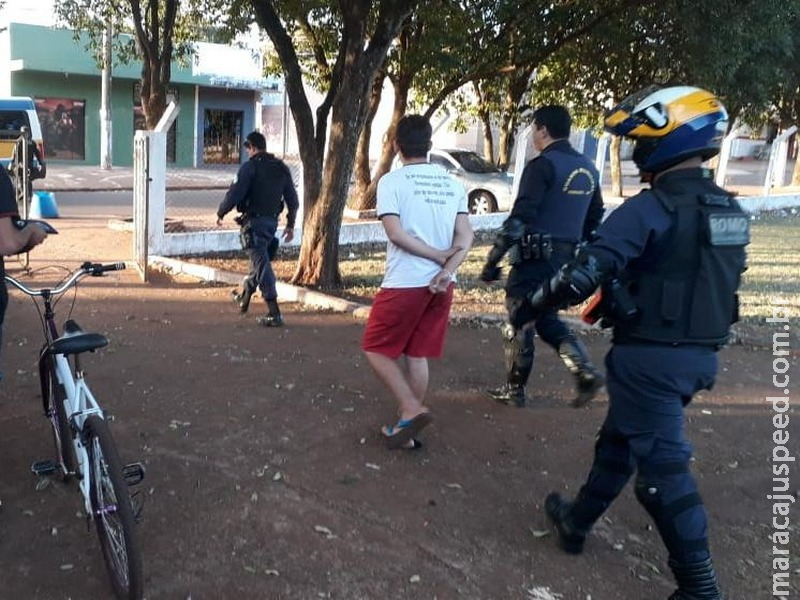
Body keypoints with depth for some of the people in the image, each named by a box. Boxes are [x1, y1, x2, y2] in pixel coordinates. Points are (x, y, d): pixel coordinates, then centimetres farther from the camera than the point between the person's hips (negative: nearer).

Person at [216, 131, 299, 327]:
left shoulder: (250, 167, -10)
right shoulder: (282, 168, 10)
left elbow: (235, 194, -14)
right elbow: (293, 200, 12)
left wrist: (220, 213, 1)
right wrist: (290, 225, 19)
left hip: (253, 221, -7)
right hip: (272, 222, 7)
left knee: (262, 264, -8)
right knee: (260, 260, 23)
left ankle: (274, 313, -12)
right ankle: (244, 297, 43)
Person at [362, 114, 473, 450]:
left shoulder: (392, 181, -6)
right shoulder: (451, 183, 9)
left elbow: (396, 234, -16)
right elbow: (465, 236, 0)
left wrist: (439, 256, -9)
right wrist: (447, 269, -11)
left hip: (405, 283, -5)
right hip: (441, 283, 6)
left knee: (376, 349, 11)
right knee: (417, 354, 14)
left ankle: (411, 410, 0)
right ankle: (407, 428, 21)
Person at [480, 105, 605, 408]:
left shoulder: (542, 165, -12)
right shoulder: (588, 168, 13)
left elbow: (519, 218, -19)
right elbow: (594, 220, 17)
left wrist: (492, 261, -16)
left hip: (535, 258, -8)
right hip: (566, 259, 8)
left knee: (519, 323, 6)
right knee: (546, 318, 21)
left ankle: (514, 389, 17)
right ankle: (586, 373, 7)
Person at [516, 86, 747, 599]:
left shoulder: (649, 209, -19)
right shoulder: (730, 211, 7)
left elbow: (585, 274, -25)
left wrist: (532, 305, -11)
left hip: (650, 357, -8)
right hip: (700, 355, 8)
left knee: (663, 465, 1)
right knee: (620, 439, 22)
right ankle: (576, 522, 38)